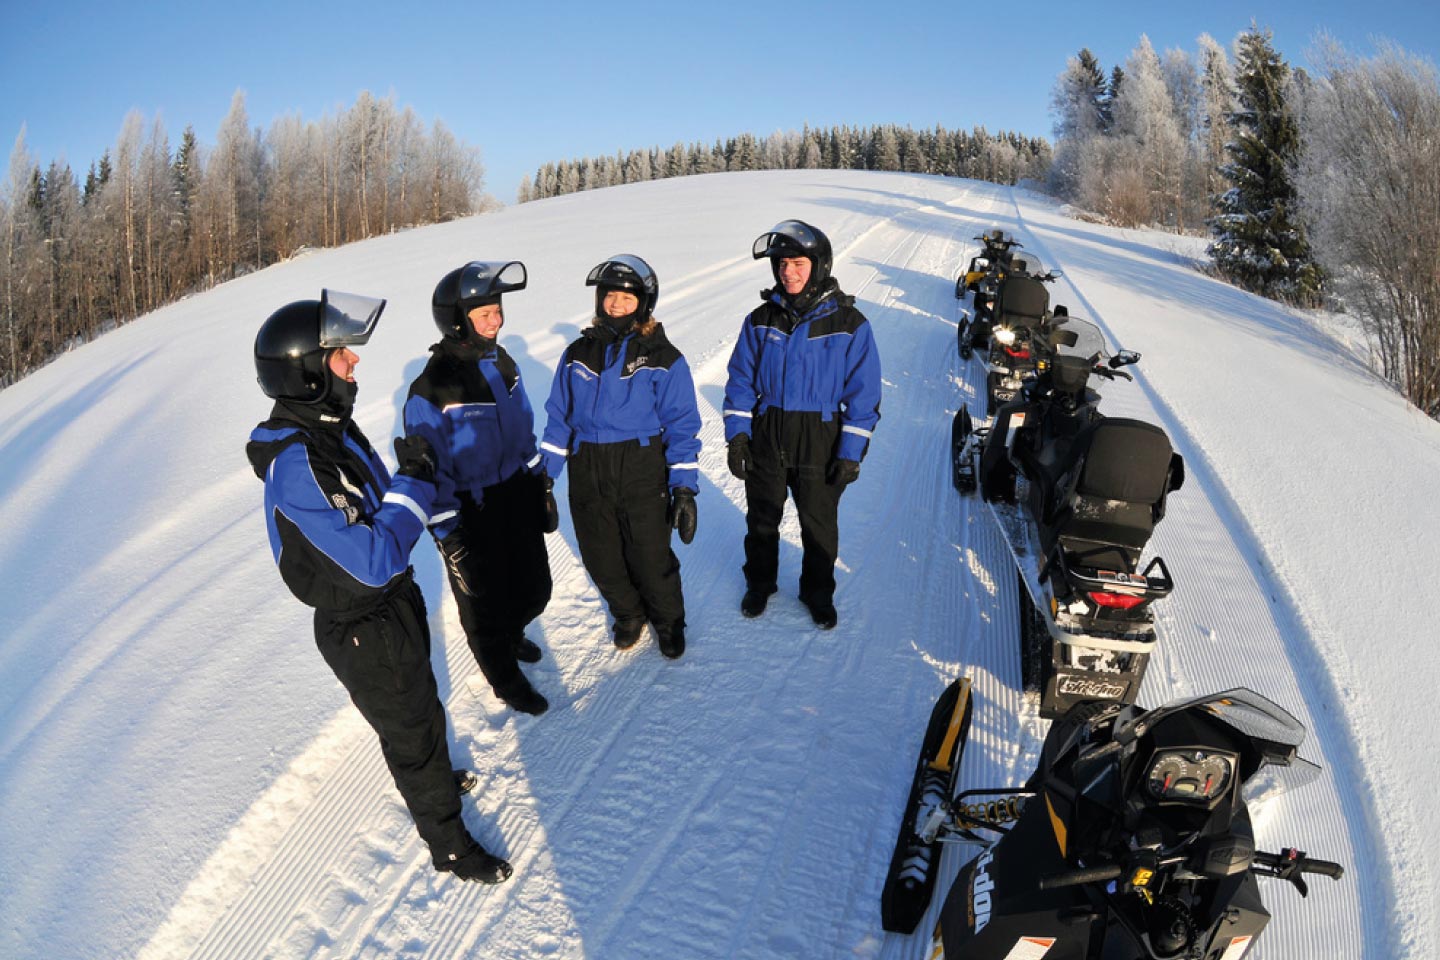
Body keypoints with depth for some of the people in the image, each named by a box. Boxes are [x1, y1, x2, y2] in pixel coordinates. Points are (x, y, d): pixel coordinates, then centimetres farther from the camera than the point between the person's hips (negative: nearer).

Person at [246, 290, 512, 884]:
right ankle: (448, 843, 34)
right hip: (364, 633, -8)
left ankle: (435, 781, 57)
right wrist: (415, 479, -27)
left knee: (419, 701, 29)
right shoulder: (295, 463, -33)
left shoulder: (329, 424, -3)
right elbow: (375, 559, -35)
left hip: (393, 597, 8)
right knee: (412, 729, 11)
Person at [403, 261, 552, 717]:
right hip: (473, 515, -6)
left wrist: (540, 488, 14)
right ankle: (504, 675, 41)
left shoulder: (501, 362, -1)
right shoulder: (431, 390, -24)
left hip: (517, 497, 7)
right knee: (485, 602, 15)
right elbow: (431, 471, -19)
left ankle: (510, 634, 55)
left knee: (534, 590, 22)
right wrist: (447, 535, -16)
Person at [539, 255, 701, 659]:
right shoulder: (578, 354, 5)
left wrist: (684, 488, -12)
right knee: (601, 560, 14)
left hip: (643, 476, -3)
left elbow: (681, 426, -6)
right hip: (588, 477, 4)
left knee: (651, 559, 7)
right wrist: (544, 475, 7)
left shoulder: (663, 359, -5)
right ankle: (628, 613, 42)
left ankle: (668, 620, 36)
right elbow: (559, 416, 10)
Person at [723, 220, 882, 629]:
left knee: (819, 523, 14)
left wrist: (851, 452, -12)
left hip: (821, 443, -2)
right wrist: (737, 434, -5)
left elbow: (863, 393, -8)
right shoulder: (761, 320, -2)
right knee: (761, 517, 17)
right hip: (765, 437, 2)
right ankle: (759, 582, 40)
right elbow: (740, 380, 3)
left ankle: (819, 591, 36)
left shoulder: (848, 323, -10)